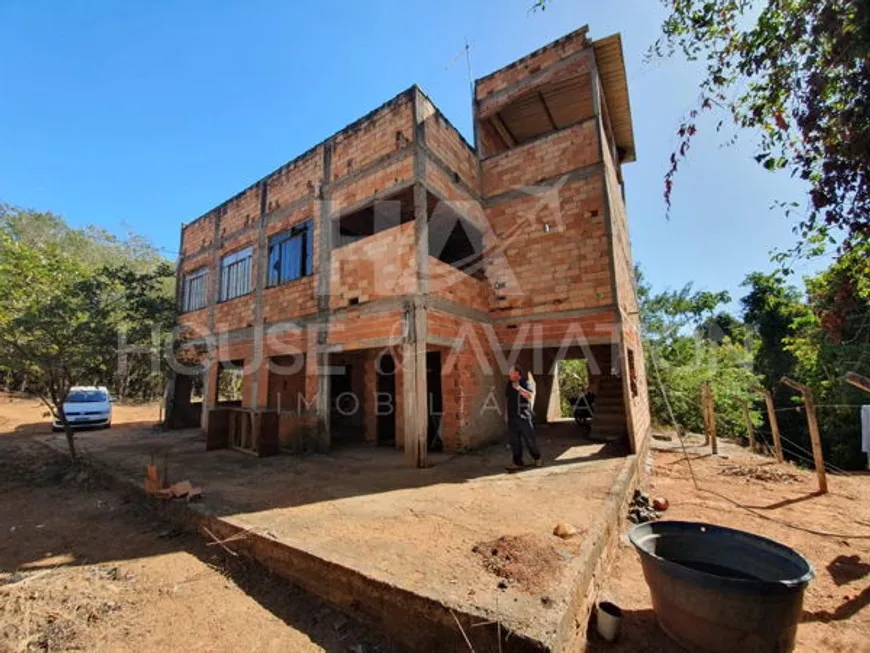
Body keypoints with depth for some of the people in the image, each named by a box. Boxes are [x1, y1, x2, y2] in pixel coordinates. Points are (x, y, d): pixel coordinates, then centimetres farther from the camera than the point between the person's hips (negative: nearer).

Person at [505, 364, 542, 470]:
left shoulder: (526, 383, -6)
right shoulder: (509, 385, 12)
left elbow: (530, 396, -22)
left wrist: (519, 388, -24)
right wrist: (506, 414, 18)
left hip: (523, 417, -5)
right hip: (511, 418, 6)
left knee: (529, 439, 5)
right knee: (514, 441, 5)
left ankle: (537, 458, 28)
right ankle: (517, 463, 13)